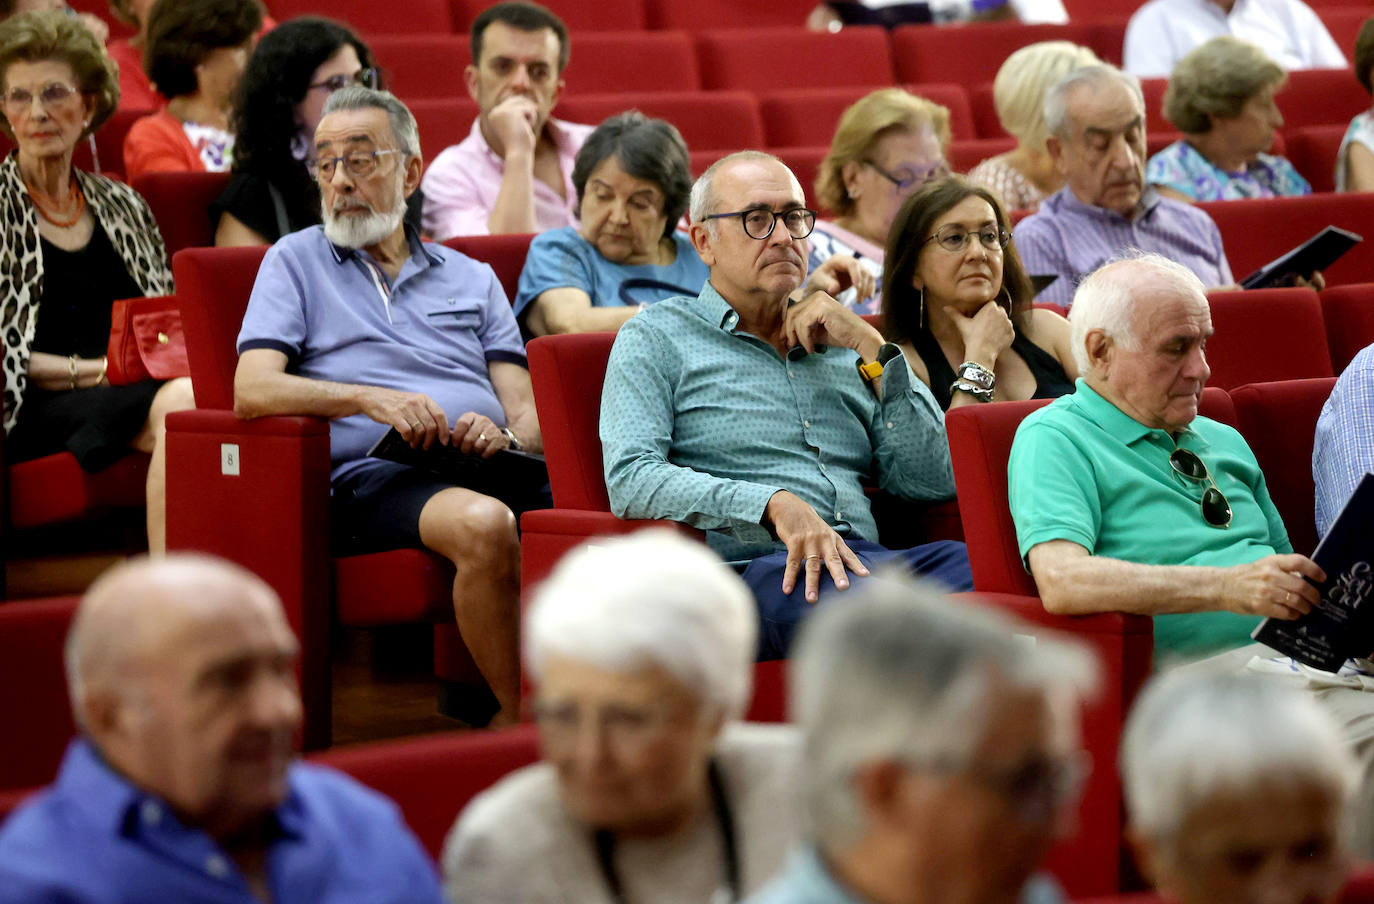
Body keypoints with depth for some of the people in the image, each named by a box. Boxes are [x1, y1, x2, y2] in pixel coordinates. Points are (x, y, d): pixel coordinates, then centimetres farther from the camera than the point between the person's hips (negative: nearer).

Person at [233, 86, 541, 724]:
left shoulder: (472, 279, 28)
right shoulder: (296, 261, 19)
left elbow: (527, 413, 18)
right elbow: (253, 391, 2)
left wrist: (505, 434, -8)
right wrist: (368, 398, -14)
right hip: (376, 474, -3)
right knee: (483, 526, -38)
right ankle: (521, 721, -26)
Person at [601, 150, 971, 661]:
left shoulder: (842, 345, 28)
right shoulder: (657, 338, 14)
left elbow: (934, 481, 17)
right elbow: (631, 479, -4)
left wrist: (872, 350, 10)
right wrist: (774, 504, -17)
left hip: (862, 558, 5)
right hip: (748, 566, -5)